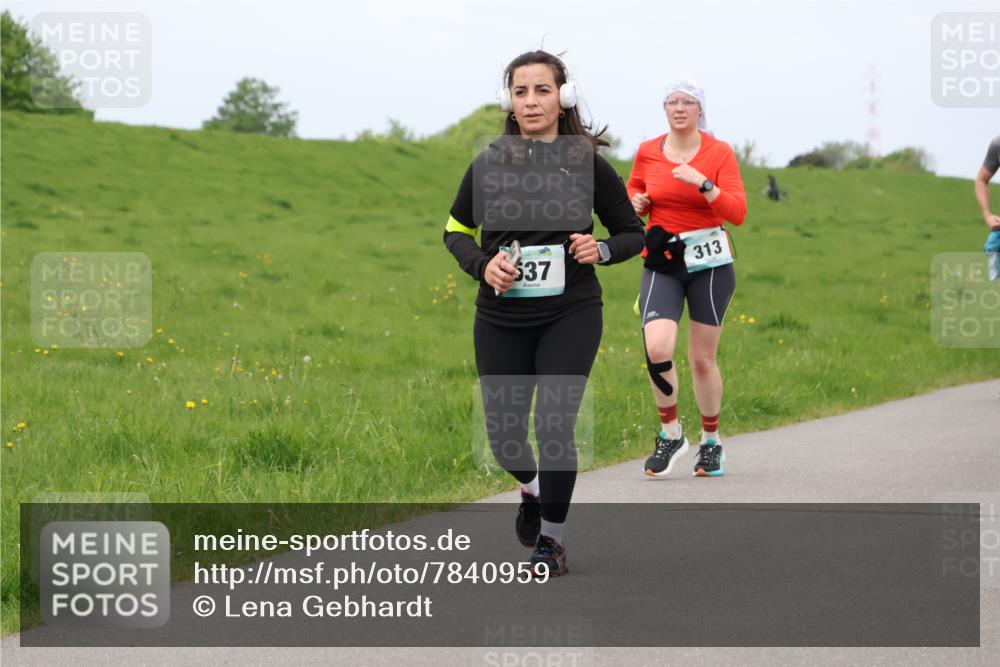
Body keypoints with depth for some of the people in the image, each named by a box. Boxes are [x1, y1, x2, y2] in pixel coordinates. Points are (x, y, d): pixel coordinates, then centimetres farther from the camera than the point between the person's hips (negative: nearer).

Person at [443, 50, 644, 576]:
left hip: (570, 315, -2)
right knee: (504, 436, 6)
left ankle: (551, 538, 6)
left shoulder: (587, 164, -5)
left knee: (554, 423, -13)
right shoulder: (488, 165, -2)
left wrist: (602, 250, -15)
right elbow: (456, 231, 11)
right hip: (501, 320, 2)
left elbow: (633, 233, 6)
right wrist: (483, 263, -9)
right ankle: (533, 487, 42)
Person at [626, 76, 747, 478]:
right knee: (656, 348, -19)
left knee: (702, 358, 4)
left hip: (710, 265, -1)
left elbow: (737, 213, -12)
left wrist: (702, 183, -24)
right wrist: (636, 203, 1)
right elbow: (633, 191, 24)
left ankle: (711, 441, 25)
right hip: (661, 264, 1)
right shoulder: (647, 153, 4)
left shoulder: (719, 153, -4)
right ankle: (670, 434, 1)